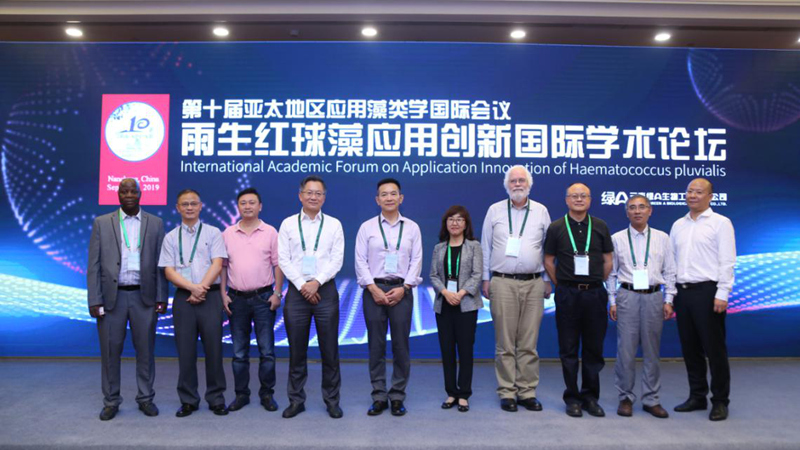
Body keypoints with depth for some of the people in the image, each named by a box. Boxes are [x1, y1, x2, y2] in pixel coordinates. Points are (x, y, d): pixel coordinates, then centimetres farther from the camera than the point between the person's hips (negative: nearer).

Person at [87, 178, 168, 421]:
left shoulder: (155, 223, 5)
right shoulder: (101, 223, 4)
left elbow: (160, 263, 4)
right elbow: (94, 265, 1)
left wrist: (161, 298, -2)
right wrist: (94, 300, -5)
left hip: (144, 296, 0)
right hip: (112, 296, 0)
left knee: (145, 349, 7)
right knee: (110, 351, 7)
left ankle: (146, 398, 20)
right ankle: (111, 401, 21)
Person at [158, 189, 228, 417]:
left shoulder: (213, 233, 6)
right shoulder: (171, 237, 10)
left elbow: (217, 264, -3)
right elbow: (169, 271, 2)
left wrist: (202, 288, -14)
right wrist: (192, 288, -12)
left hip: (210, 296, -1)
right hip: (183, 297, 2)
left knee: (213, 349, 1)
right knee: (185, 351, 5)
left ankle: (216, 399, 13)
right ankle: (188, 400, 17)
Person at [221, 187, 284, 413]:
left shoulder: (270, 232, 0)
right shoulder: (228, 233, 6)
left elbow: (277, 265, 0)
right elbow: (222, 266, 9)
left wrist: (277, 293, -6)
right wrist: (223, 294, 2)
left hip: (263, 297, -2)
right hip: (236, 298, 2)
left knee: (267, 350, 2)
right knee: (239, 352, 9)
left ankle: (267, 394, 15)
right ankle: (241, 394, 22)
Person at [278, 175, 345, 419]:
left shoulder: (334, 224, 6)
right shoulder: (288, 224, 6)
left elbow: (337, 259, -1)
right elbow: (283, 259, 0)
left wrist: (316, 282, -13)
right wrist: (302, 285, -9)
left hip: (325, 291, 0)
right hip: (297, 291, 1)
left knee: (329, 350, 5)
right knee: (297, 351, 8)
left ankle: (332, 400, 18)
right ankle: (296, 400, 21)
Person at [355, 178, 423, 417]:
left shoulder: (412, 227, 7)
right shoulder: (367, 227, 5)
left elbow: (416, 261, 3)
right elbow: (360, 261, 1)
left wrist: (403, 288, -8)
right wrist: (373, 289, -9)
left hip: (401, 290, 0)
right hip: (374, 290, 0)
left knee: (401, 345, 3)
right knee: (376, 345, 4)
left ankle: (398, 397, 15)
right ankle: (379, 397, 15)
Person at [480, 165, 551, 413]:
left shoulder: (541, 211, 9)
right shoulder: (495, 210, 7)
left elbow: (549, 248, 13)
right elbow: (485, 247, 9)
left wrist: (547, 280, 10)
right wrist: (485, 279, 6)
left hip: (533, 283, 1)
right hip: (503, 283, -1)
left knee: (529, 343, 4)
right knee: (505, 343, 2)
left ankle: (527, 392, 14)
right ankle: (507, 392, 10)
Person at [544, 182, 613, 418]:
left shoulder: (600, 227, 6)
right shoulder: (556, 228, 2)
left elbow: (607, 260, 11)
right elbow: (549, 260, 7)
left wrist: (597, 284, 9)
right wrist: (563, 285, 7)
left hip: (595, 293, 2)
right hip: (567, 294, -1)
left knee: (594, 348, 7)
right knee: (569, 349, 4)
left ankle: (590, 396, 20)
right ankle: (572, 398, 14)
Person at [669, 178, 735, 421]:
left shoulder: (720, 223, -1)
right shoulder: (678, 225, 15)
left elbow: (727, 261, -7)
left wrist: (722, 294, -14)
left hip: (707, 292, -5)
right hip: (682, 292, 5)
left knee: (714, 348, 0)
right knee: (690, 348, 11)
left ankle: (720, 401, 12)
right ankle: (697, 396, 23)